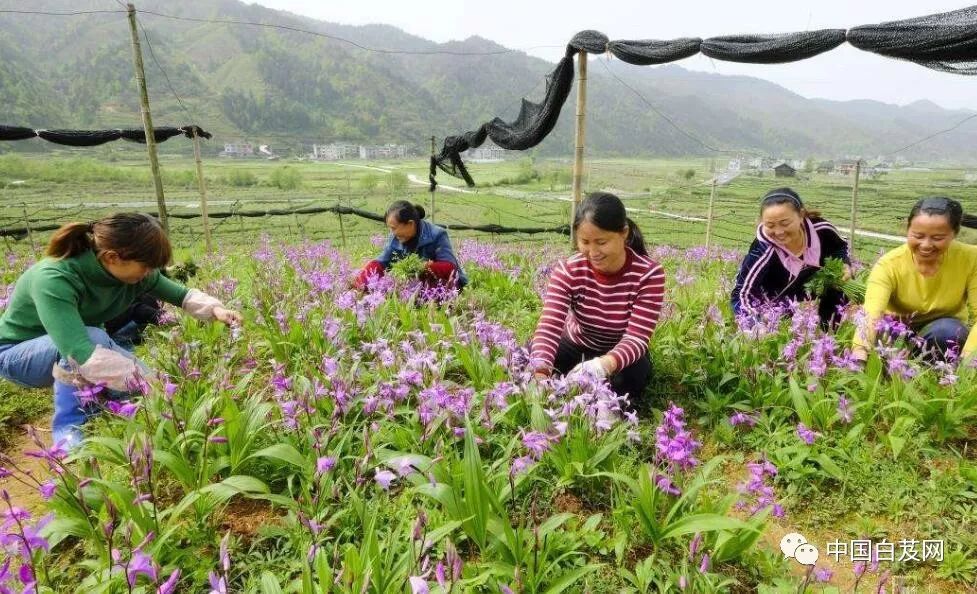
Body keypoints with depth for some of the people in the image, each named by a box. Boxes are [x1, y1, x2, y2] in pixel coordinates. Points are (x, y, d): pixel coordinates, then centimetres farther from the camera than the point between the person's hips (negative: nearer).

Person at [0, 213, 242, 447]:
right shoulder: (53, 280, -38)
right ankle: (68, 427, -19)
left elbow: (181, 294, -3)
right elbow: (82, 355, -48)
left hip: (77, 348, 6)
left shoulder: (132, 273, -19)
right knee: (93, 337, -36)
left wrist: (214, 309, -23)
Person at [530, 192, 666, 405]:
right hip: (575, 347, 1)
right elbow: (549, 326, -33)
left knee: (633, 375, -35)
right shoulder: (567, 270, -21)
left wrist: (604, 364, -54)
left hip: (621, 357, -1)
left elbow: (637, 337, -31)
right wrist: (540, 372, -54)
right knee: (530, 354, -26)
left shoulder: (649, 274, -25)